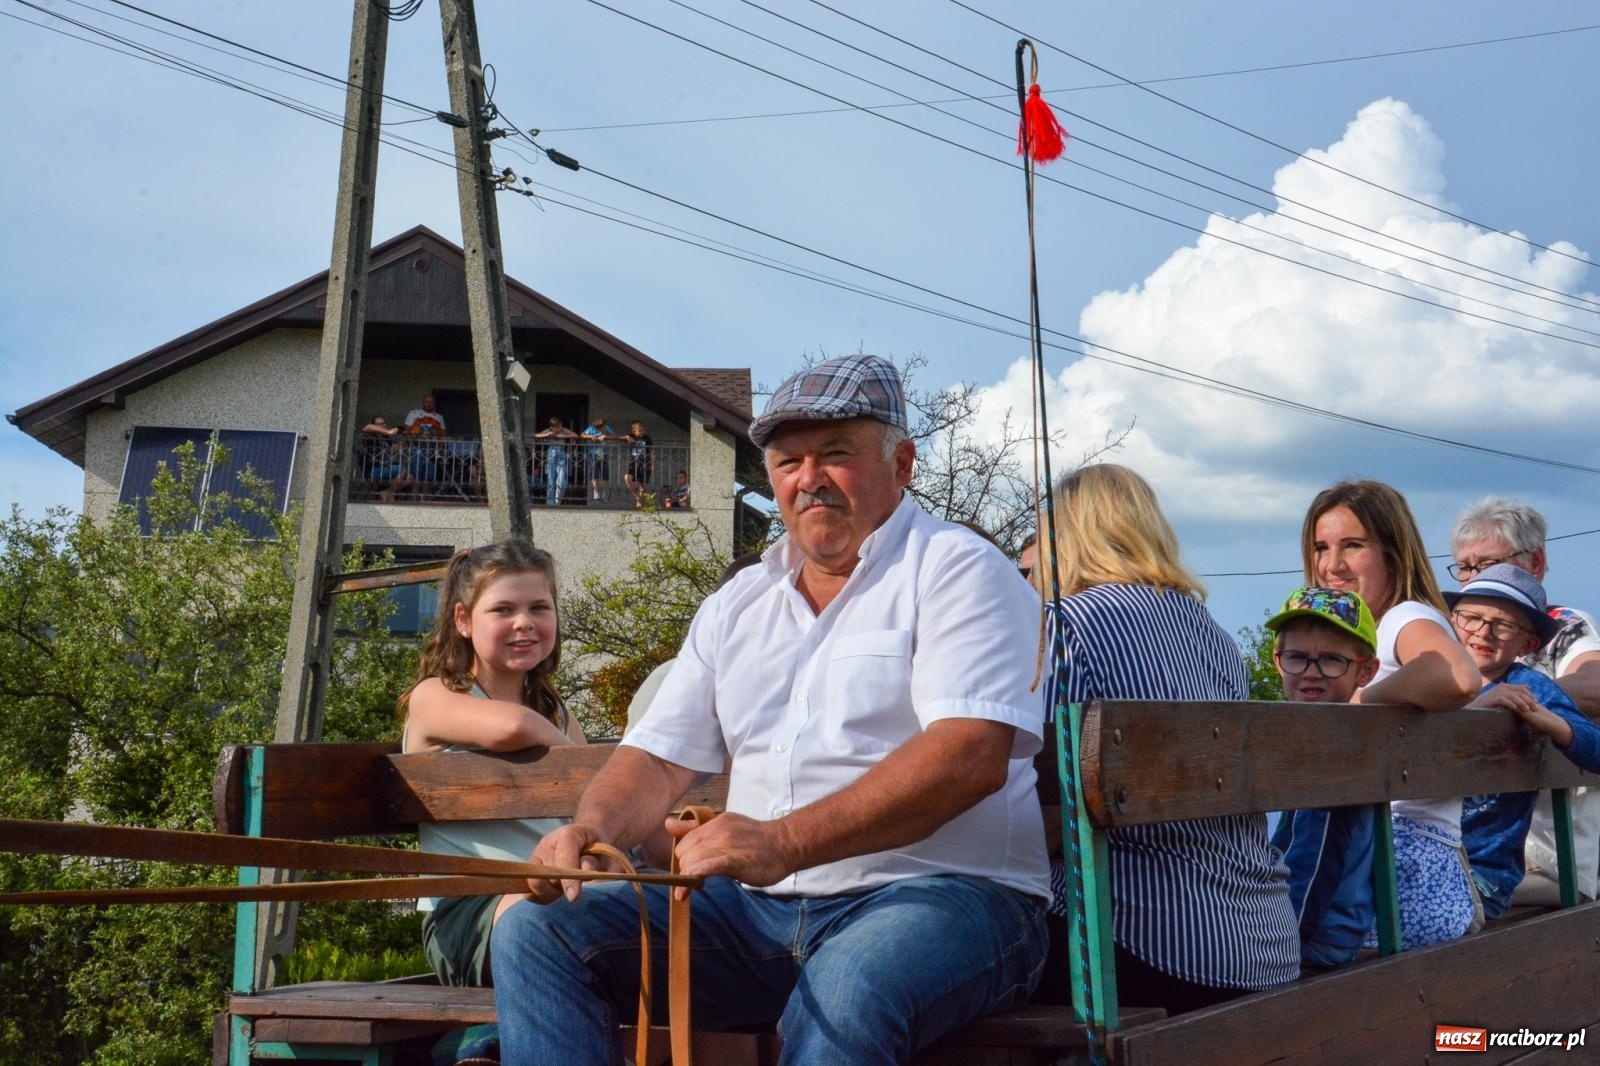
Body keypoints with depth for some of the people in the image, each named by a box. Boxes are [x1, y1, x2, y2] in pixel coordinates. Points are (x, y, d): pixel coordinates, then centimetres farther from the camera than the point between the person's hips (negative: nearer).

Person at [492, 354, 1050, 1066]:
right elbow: (660, 758, 17)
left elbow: (972, 755, -18)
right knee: (538, 931, -9)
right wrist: (592, 829, -7)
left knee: (843, 994, -39)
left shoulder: (954, 570, -3)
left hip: (941, 897, -6)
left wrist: (785, 842, -28)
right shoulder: (736, 607, 18)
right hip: (761, 911, 6)